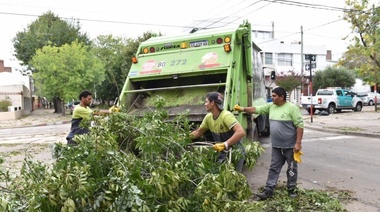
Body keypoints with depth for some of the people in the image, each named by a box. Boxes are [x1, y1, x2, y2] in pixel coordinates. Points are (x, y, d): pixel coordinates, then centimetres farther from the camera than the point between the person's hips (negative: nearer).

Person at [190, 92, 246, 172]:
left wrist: (224, 144, -44)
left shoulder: (226, 116, -26)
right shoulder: (208, 117, -4)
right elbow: (198, 132, 12)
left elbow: (241, 132, -38)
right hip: (221, 152, 6)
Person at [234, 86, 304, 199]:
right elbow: (256, 109, 11)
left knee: (291, 169, 10)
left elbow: (300, 125, -16)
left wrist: (298, 143, -18)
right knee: (274, 168, 9)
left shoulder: (292, 108, -15)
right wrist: (242, 109, 3)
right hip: (276, 146, 6)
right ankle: (268, 190, 14)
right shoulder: (271, 106, 5)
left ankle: (291, 189, 25)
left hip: (290, 146, -6)